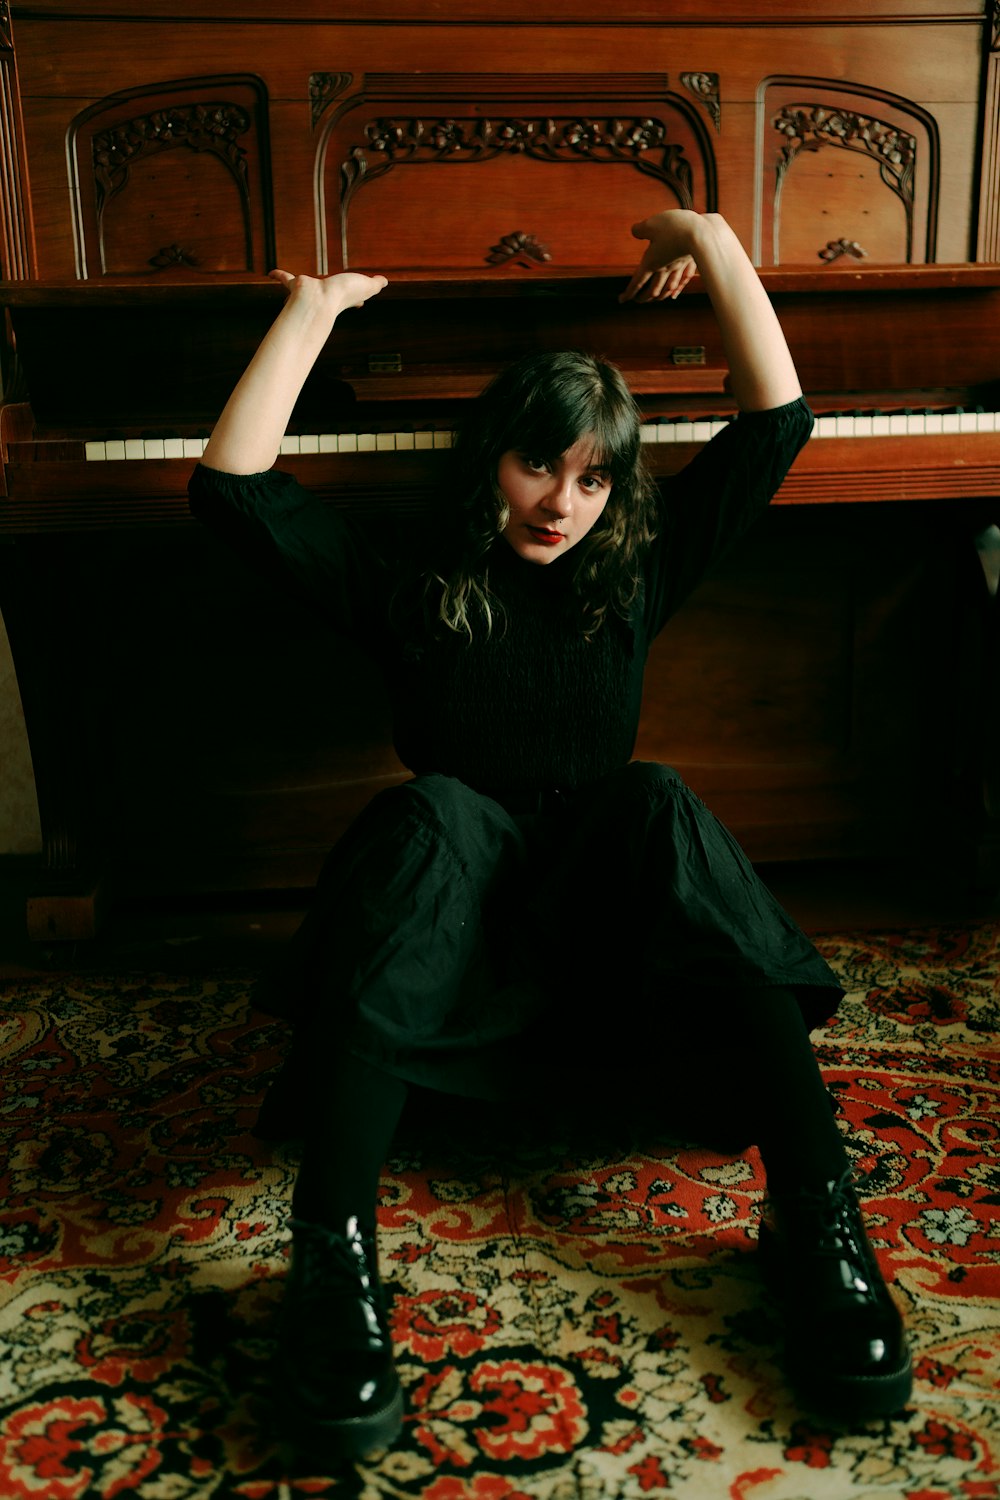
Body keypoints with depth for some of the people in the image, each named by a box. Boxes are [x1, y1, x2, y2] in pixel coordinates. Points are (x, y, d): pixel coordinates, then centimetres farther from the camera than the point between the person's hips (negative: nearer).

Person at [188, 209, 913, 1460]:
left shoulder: (635, 572, 13)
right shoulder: (406, 581, 8)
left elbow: (778, 420, 9)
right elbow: (229, 486, -4)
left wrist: (715, 244, 13)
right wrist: (313, 308, 4)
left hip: (605, 935, 2)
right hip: (450, 946, -1)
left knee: (655, 804, -32)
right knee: (437, 811, -35)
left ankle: (815, 1217, -39)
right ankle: (331, 1256, -42)